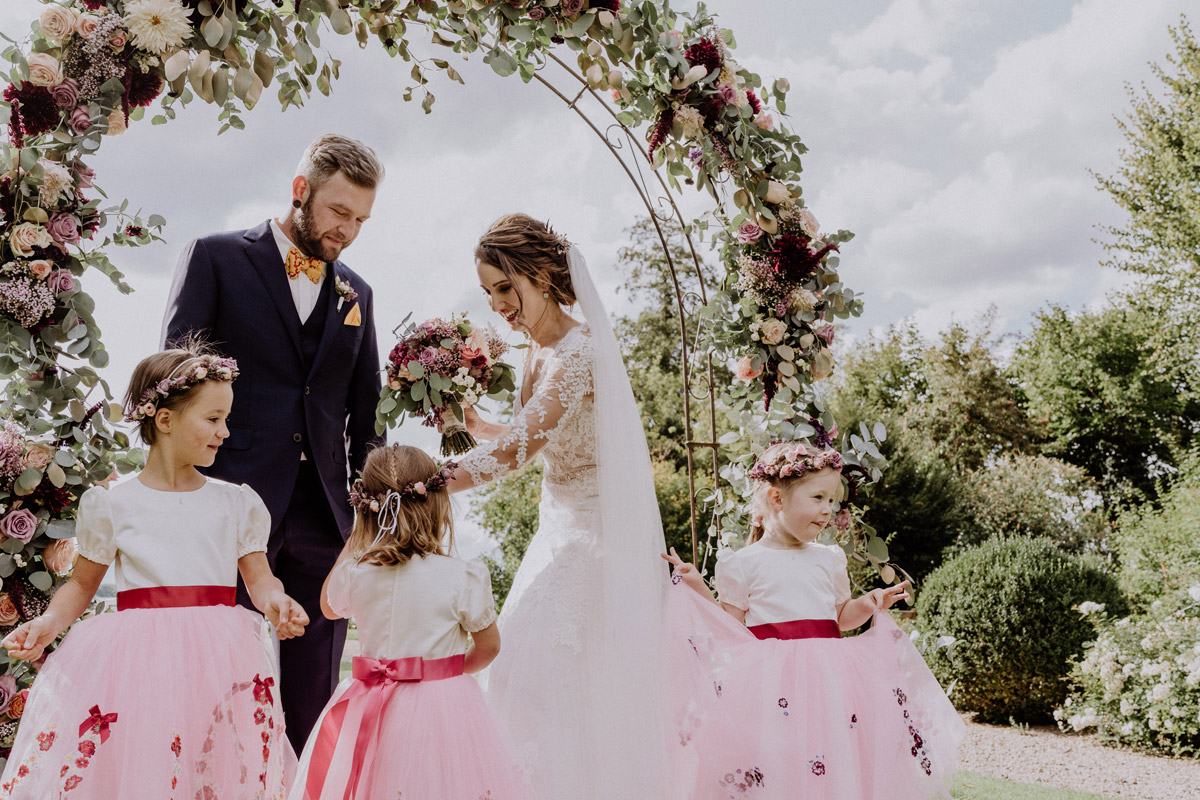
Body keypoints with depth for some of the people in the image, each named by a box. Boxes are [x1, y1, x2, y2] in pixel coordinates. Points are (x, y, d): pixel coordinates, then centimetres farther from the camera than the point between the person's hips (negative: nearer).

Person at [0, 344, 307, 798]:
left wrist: (278, 605, -12)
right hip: (136, 660, -1)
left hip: (218, 662, 2)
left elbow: (259, 578, 10)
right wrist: (48, 623, -5)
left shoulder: (236, 503, 9)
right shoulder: (113, 505, 4)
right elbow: (83, 583, 13)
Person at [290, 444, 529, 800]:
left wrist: (353, 543, 19)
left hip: (373, 712, 3)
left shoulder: (354, 573, -6)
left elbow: (329, 606, 19)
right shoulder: (461, 577, -12)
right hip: (444, 702, -3)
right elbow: (488, 646, 1)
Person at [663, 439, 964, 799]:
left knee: (838, 769, -4)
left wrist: (868, 604, 6)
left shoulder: (829, 560, 13)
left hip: (827, 672, 4)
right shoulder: (744, 564, 0)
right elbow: (730, 627, 3)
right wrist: (698, 590, -6)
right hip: (772, 679, -4)